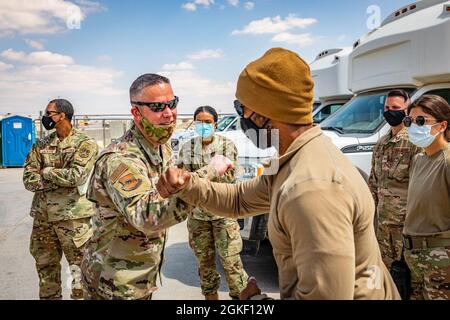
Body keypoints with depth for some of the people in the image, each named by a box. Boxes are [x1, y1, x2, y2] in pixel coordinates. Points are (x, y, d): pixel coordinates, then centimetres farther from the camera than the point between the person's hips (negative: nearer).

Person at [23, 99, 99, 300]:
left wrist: (46, 172, -6)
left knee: (79, 265, 2)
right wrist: (61, 179, -12)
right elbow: (28, 180, 0)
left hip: (73, 216, -5)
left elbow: (76, 175, -19)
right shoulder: (41, 145, 10)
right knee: (45, 266, 16)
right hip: (42, 216, 5)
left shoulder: (85, 143, -5)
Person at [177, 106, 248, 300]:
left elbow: (230, 177, -8)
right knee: (204, 259, 13)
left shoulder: (227, 145, -3)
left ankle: (240, 294, 15)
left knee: (230, 259, -3)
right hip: (197, 213, 3)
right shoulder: (187, 148, 4)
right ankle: (210, 295, 30)